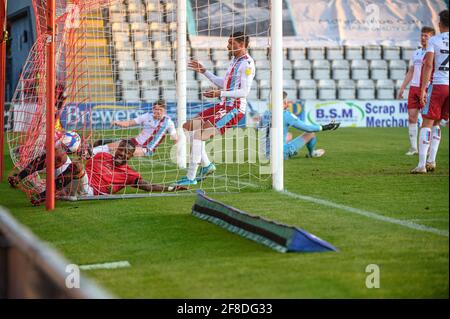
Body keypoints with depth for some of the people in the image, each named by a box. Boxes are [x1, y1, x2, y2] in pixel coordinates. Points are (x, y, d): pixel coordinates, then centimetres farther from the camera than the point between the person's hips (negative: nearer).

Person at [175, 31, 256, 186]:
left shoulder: (247, 63, -13)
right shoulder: (234, 60, 17)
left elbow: (244, 92, -20)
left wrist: (220, 94, -26)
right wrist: (204, 72, 24)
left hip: (234, 109, -10)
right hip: (223, 106, 10)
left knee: (198, 135, -20)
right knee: (188, 126, 7)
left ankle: (191, 177, -15)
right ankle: (206, 165, 9)